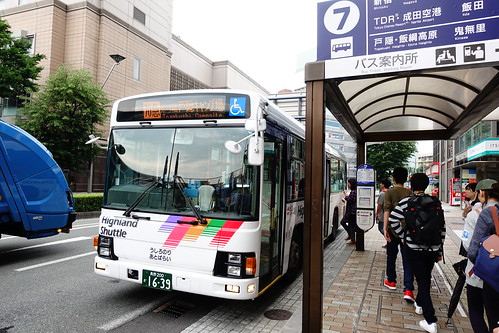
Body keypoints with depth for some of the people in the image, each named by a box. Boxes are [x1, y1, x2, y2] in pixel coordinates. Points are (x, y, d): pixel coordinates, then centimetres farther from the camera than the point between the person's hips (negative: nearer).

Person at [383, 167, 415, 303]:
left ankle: (391, 281, 31)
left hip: (393, 229, -1)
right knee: (407, 258, 0)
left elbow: (387, 210, -16)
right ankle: (408, 289, -8)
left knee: (391, 256, 16)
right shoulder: (410, 193, 4)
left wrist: (385, 228, -19)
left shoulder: (389, 192, -5)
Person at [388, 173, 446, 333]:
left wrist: (403, 236, 0)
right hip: (432, 248, 3)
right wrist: (440, 250, 12)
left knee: (422, 280, 2)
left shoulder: (406, 202, -7)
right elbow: (442, 228, 4)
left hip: (414, 247, -3)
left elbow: (393, 219, -15)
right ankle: (420, 304, 42)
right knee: (426, 277, 22)